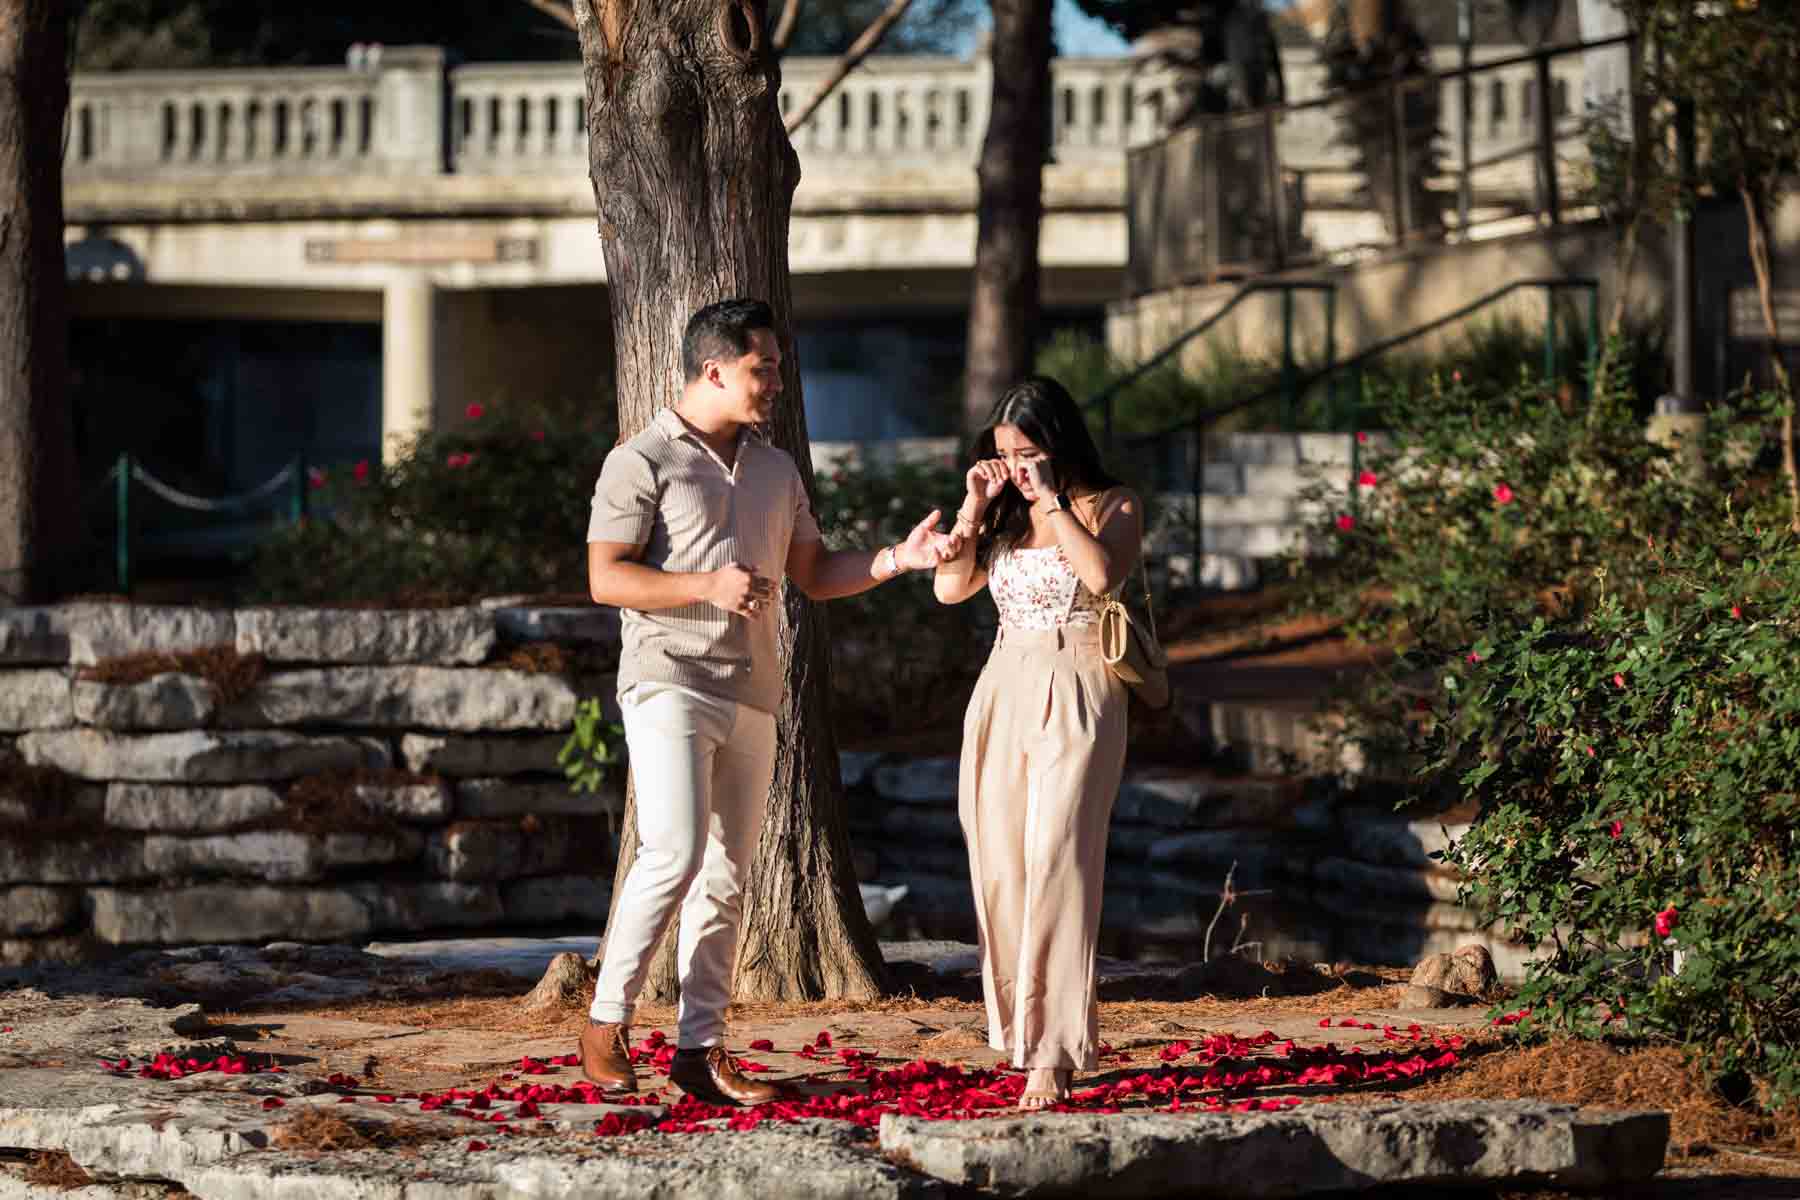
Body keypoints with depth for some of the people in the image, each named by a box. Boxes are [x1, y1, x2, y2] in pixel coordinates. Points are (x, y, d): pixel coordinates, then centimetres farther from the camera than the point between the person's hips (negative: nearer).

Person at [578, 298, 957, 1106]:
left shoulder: (776, 471, 17)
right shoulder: (642, 462, -4)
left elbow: (815, 575, 20)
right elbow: (606, 578, -10)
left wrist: (898, 559, 5)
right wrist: (708, 588, -20)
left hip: (750, 697, 7)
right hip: (669, 683, -7)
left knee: (725, 877, 4)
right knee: (675, 852, -20)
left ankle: (701, 1050, 6)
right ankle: (607, 1021, -9)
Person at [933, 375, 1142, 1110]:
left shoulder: (1111, 505, 0)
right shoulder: (1005, 516, 15)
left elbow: (1101, 574, -20)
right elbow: (949, 587, 5)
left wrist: (1051, 499, -14)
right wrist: (975, 506, 0)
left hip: (1076, 697, -6)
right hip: (1005, 690, 6)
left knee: (1057, 863, -15)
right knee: (1002, 868, 3)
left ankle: (1053, 1051, -18)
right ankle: (1023, 1023, 14)